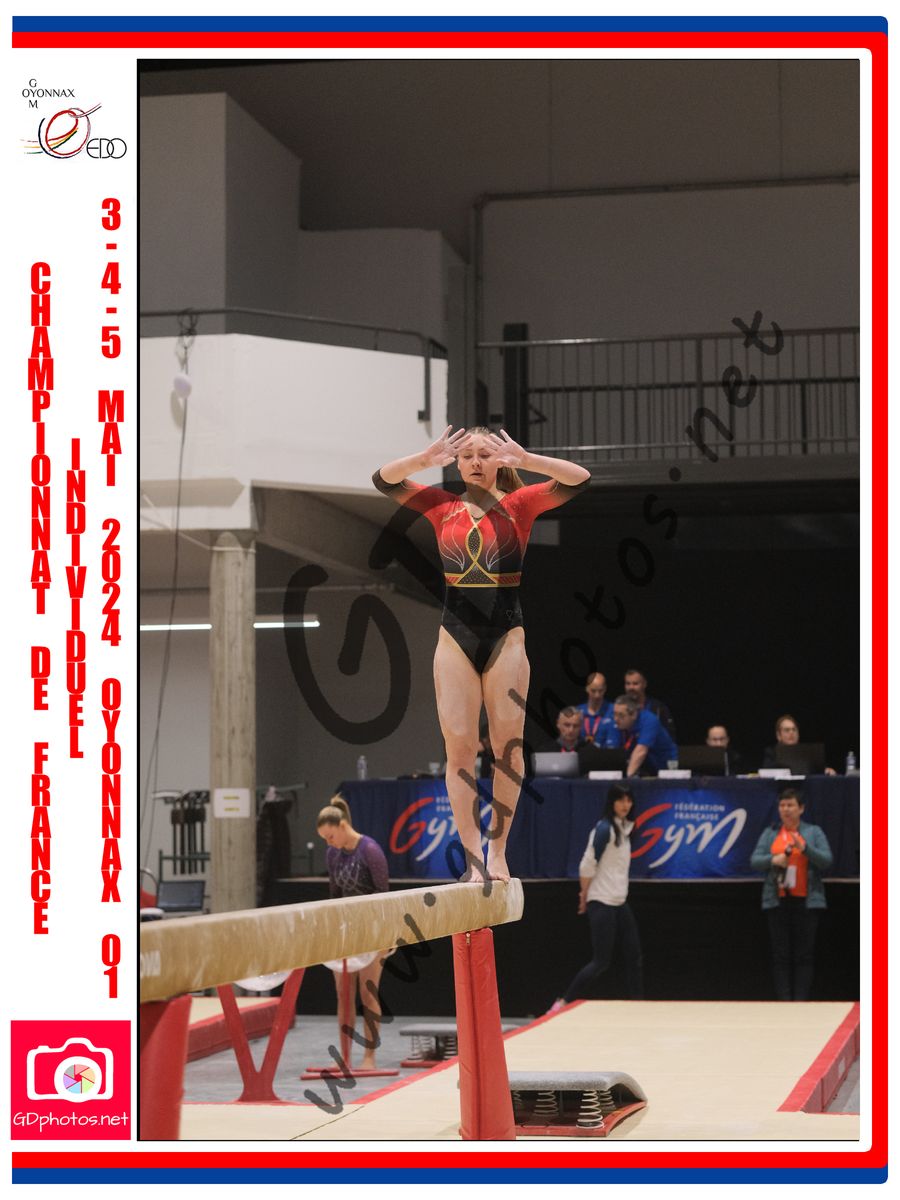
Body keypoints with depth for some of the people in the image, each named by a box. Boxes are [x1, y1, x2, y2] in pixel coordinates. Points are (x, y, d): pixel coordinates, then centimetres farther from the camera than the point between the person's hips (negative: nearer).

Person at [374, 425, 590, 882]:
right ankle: (472, 859, -5)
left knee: (508, 746, 0)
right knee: (459, 747, -5)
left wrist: (524, 459, -23)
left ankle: (498, 852, 10)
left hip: (505, 636, -1)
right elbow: (383, 479, 1)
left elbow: (579, 479, -9)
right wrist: (425, 459, -17)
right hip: (455, 637, 1)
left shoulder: (518, 505, 3)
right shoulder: (443, 507, 8)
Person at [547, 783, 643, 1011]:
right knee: (601, 961, -7)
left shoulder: (624, 827, 10)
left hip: (620, 902, 8)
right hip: (602, 904, -8)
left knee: (634, 957, 6)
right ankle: (562, 1003, 0)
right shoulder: (604, 828, -15)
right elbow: (587, 865, -14)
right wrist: (585, 894, -2)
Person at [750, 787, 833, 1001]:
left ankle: (801, 999, -2)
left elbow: (827, 861, -4)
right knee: (780, 955, 0)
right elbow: (754, 861, 5)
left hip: (806, 901, -2)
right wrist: (773, 859, -14)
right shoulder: (769, 834, 13)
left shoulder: (814, 833, 7)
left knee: (803, 955, -3)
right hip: (777, 901, 2)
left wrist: (804, 848, -18)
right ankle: (784, 1000, 1)